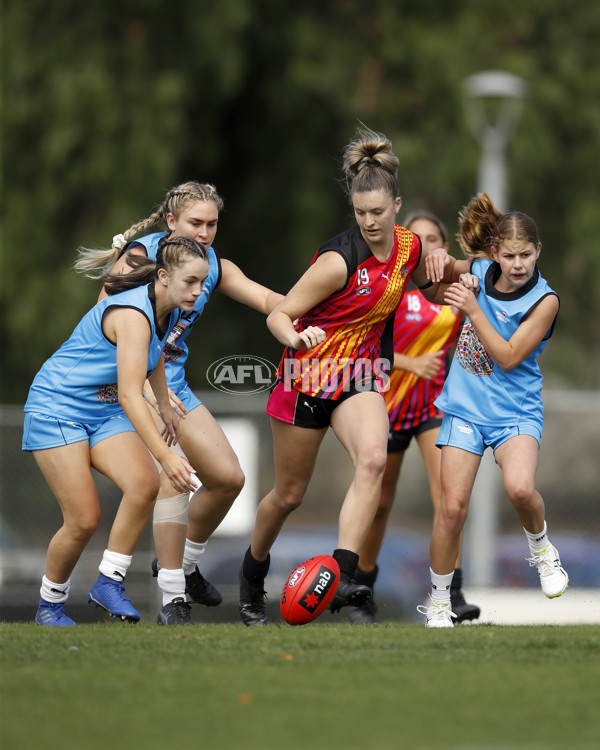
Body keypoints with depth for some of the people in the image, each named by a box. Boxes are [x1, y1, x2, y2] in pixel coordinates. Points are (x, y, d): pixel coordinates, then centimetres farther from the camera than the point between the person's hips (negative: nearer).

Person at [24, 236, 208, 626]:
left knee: (145, 485, -20)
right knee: (84, 520, -13)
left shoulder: (169, 310, -1)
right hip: (57, 407, -7)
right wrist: (165, 456, -42)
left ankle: (109, 582, -10)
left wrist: (166, 406, 27)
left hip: (106, 411, 8)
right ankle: (50, 604, 11)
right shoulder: (133, 314, -28)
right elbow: (129, 394, -36)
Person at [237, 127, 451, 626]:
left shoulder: (410, 246, -4)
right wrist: (296, 337, -40)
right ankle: (253, 572, 37)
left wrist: (439, 269, -6)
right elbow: (280, 314, -17)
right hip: (308, 373, -4)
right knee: (289, 494, 7)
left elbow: (431, 290, 18)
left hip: (361, 374, 4)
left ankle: (342, 578, -33)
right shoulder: (340, 260, -23)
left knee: (373, 458, -27)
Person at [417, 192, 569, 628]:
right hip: (466, 407, 3)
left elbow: (508, 357, -17)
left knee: (519, 488, -30)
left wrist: (473, 309, -21)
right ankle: (439, 604, 13)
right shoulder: (479, 272, -1)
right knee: (453, 508, -3)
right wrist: (442, 261, -6)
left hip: (516, 411, -3)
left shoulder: (544, 301, -13)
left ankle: (540, 545, 3)